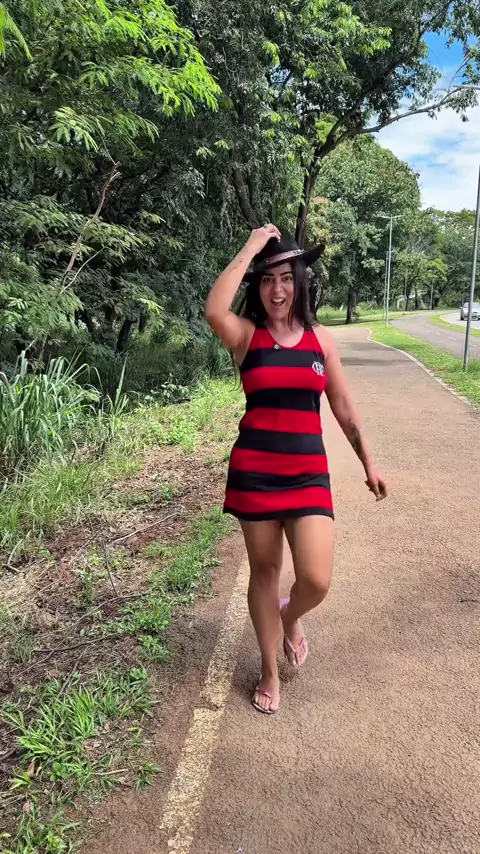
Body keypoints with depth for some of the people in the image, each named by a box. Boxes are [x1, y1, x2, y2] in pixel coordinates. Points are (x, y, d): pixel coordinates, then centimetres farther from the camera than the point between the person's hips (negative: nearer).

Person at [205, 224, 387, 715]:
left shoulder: (320, 339, 5)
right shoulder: (246, 336, -2)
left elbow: (343, 407, 12)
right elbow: (213, 312, -26)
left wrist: (368, 463, 16)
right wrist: (250, 248, -16)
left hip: (308, 472, 2)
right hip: (254, 471, -1)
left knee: (316, 582, -8)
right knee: (264, 572, 12)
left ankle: (290, 617, 32)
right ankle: (269, 671, 35)